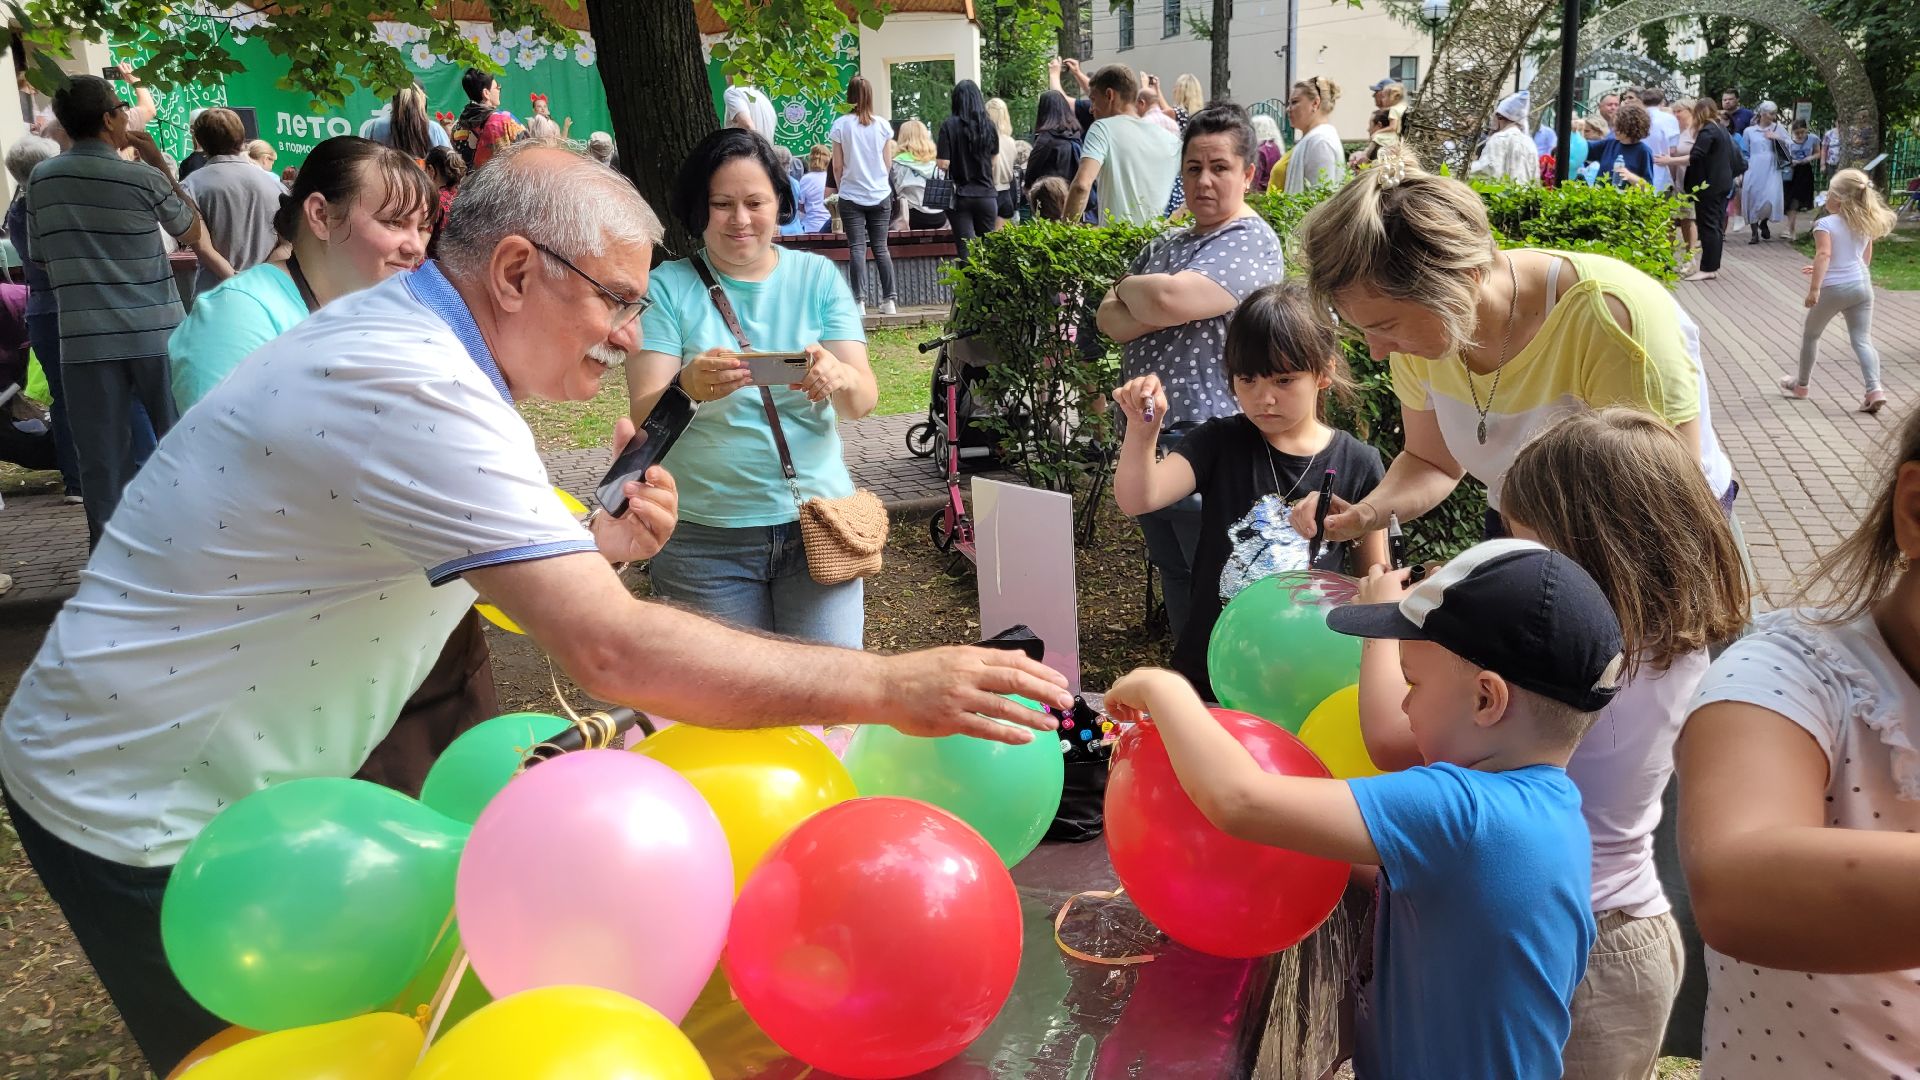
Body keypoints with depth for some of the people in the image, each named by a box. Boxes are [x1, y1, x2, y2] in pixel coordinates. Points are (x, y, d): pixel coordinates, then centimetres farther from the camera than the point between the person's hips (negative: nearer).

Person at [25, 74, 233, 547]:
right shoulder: (143, 178, -6)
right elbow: (194, 234, 10)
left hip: (84, 339, 2)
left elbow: (42, 258, 11)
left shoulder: (40, 180, 4)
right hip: (155, 333, -2)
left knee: (102, 457, 4)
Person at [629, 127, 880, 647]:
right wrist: (689, 387, -31)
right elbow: (644, 416, -9)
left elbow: (864, 399, -4)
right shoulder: (668, 286, -1)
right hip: (704, 533, -1)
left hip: (816, 521, 1)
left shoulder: (818, 277, 4)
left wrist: (839, 378, -27)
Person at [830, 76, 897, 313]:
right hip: (881, 195, 2)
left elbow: (837, 166, -2)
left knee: (857, 248, -1)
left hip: (851, 196, -2)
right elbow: (887, 164, 8)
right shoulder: (883, 125, 0)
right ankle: (890, 299, 5)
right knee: (881, 247, 8)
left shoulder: (840, 125, -6)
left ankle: (859, 300, -7)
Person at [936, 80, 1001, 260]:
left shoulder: (949, 125, -9)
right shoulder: (988, 125, 1)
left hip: (960, 196, -3)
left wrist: (937, 148, 8)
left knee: (966, 252, -2)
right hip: (986, 194, 3)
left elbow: (944, 164, -11)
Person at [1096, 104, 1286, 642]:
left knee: (1217, 590, 1)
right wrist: (1152, 309, -13)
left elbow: (1166, 299, -26)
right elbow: (1108, 319, 7)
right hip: (1148, 440, 9)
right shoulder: (1166, 243, 16)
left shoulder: (1250, 244, -11)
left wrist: (1128, 289, -4)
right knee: (1174, 578, 19)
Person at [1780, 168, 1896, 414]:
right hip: (1862, 285, 5)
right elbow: (1866, 259, 19)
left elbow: (1824, 255, -25)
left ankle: (1801, 384, 30)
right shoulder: (1867, 224, 9)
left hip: (1833, 289, -5)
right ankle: (1875, 389, -13)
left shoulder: (1825, 224, -12)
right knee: (1862, 339, 5)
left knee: (1810, 334, 17)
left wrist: (1814, 287, -29)